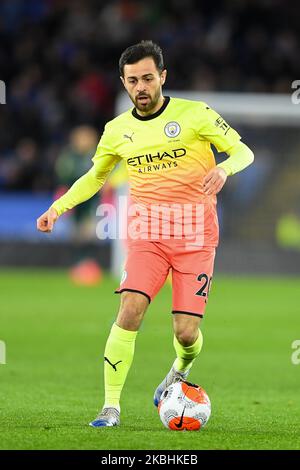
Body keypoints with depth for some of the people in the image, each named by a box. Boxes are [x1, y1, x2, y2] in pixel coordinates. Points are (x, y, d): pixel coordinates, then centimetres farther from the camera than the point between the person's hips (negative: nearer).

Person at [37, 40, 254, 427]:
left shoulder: (194, 114, -3)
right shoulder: (117, 130, 8)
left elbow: (243, 151, 2)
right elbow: (95, 176, 24)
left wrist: (224, 168, -21)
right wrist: (59, 206, 11)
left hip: (195, 235, -2)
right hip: (146, 233, 2)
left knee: (186, 332, -7)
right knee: (130, 309, -20)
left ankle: (181, 369, 32)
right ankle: (111, 406, -13)